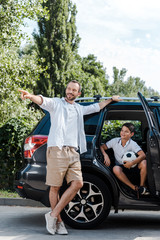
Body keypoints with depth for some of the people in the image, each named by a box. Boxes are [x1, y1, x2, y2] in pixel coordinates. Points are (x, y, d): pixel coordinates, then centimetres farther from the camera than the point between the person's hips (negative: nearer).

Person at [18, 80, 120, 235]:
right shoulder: (56, 103, 8)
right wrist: (31, 96, -35)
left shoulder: (79, 109, 26)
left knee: (77, 183, -10)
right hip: (57, 150, -5)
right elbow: (42, 101, -13)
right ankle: (58, 221, 7)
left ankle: (53, 215, -4)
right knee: (55, 187, -4)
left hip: (73, 152, 5)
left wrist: (111, 99, 50)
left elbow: (97, 107, 42)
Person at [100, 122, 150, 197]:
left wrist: (131, 163, -37)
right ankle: (135, 188, -29)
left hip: (132, 166, -1)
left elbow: (143, 155, -25)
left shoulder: (133, 144, -13)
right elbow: (102, 147, -1)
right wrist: (106, 156, -21)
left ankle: (142, 186, -12)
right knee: (115, 169, -36)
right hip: (121, 167, 1)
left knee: (144, 163, -31)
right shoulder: (115, 141, -6)